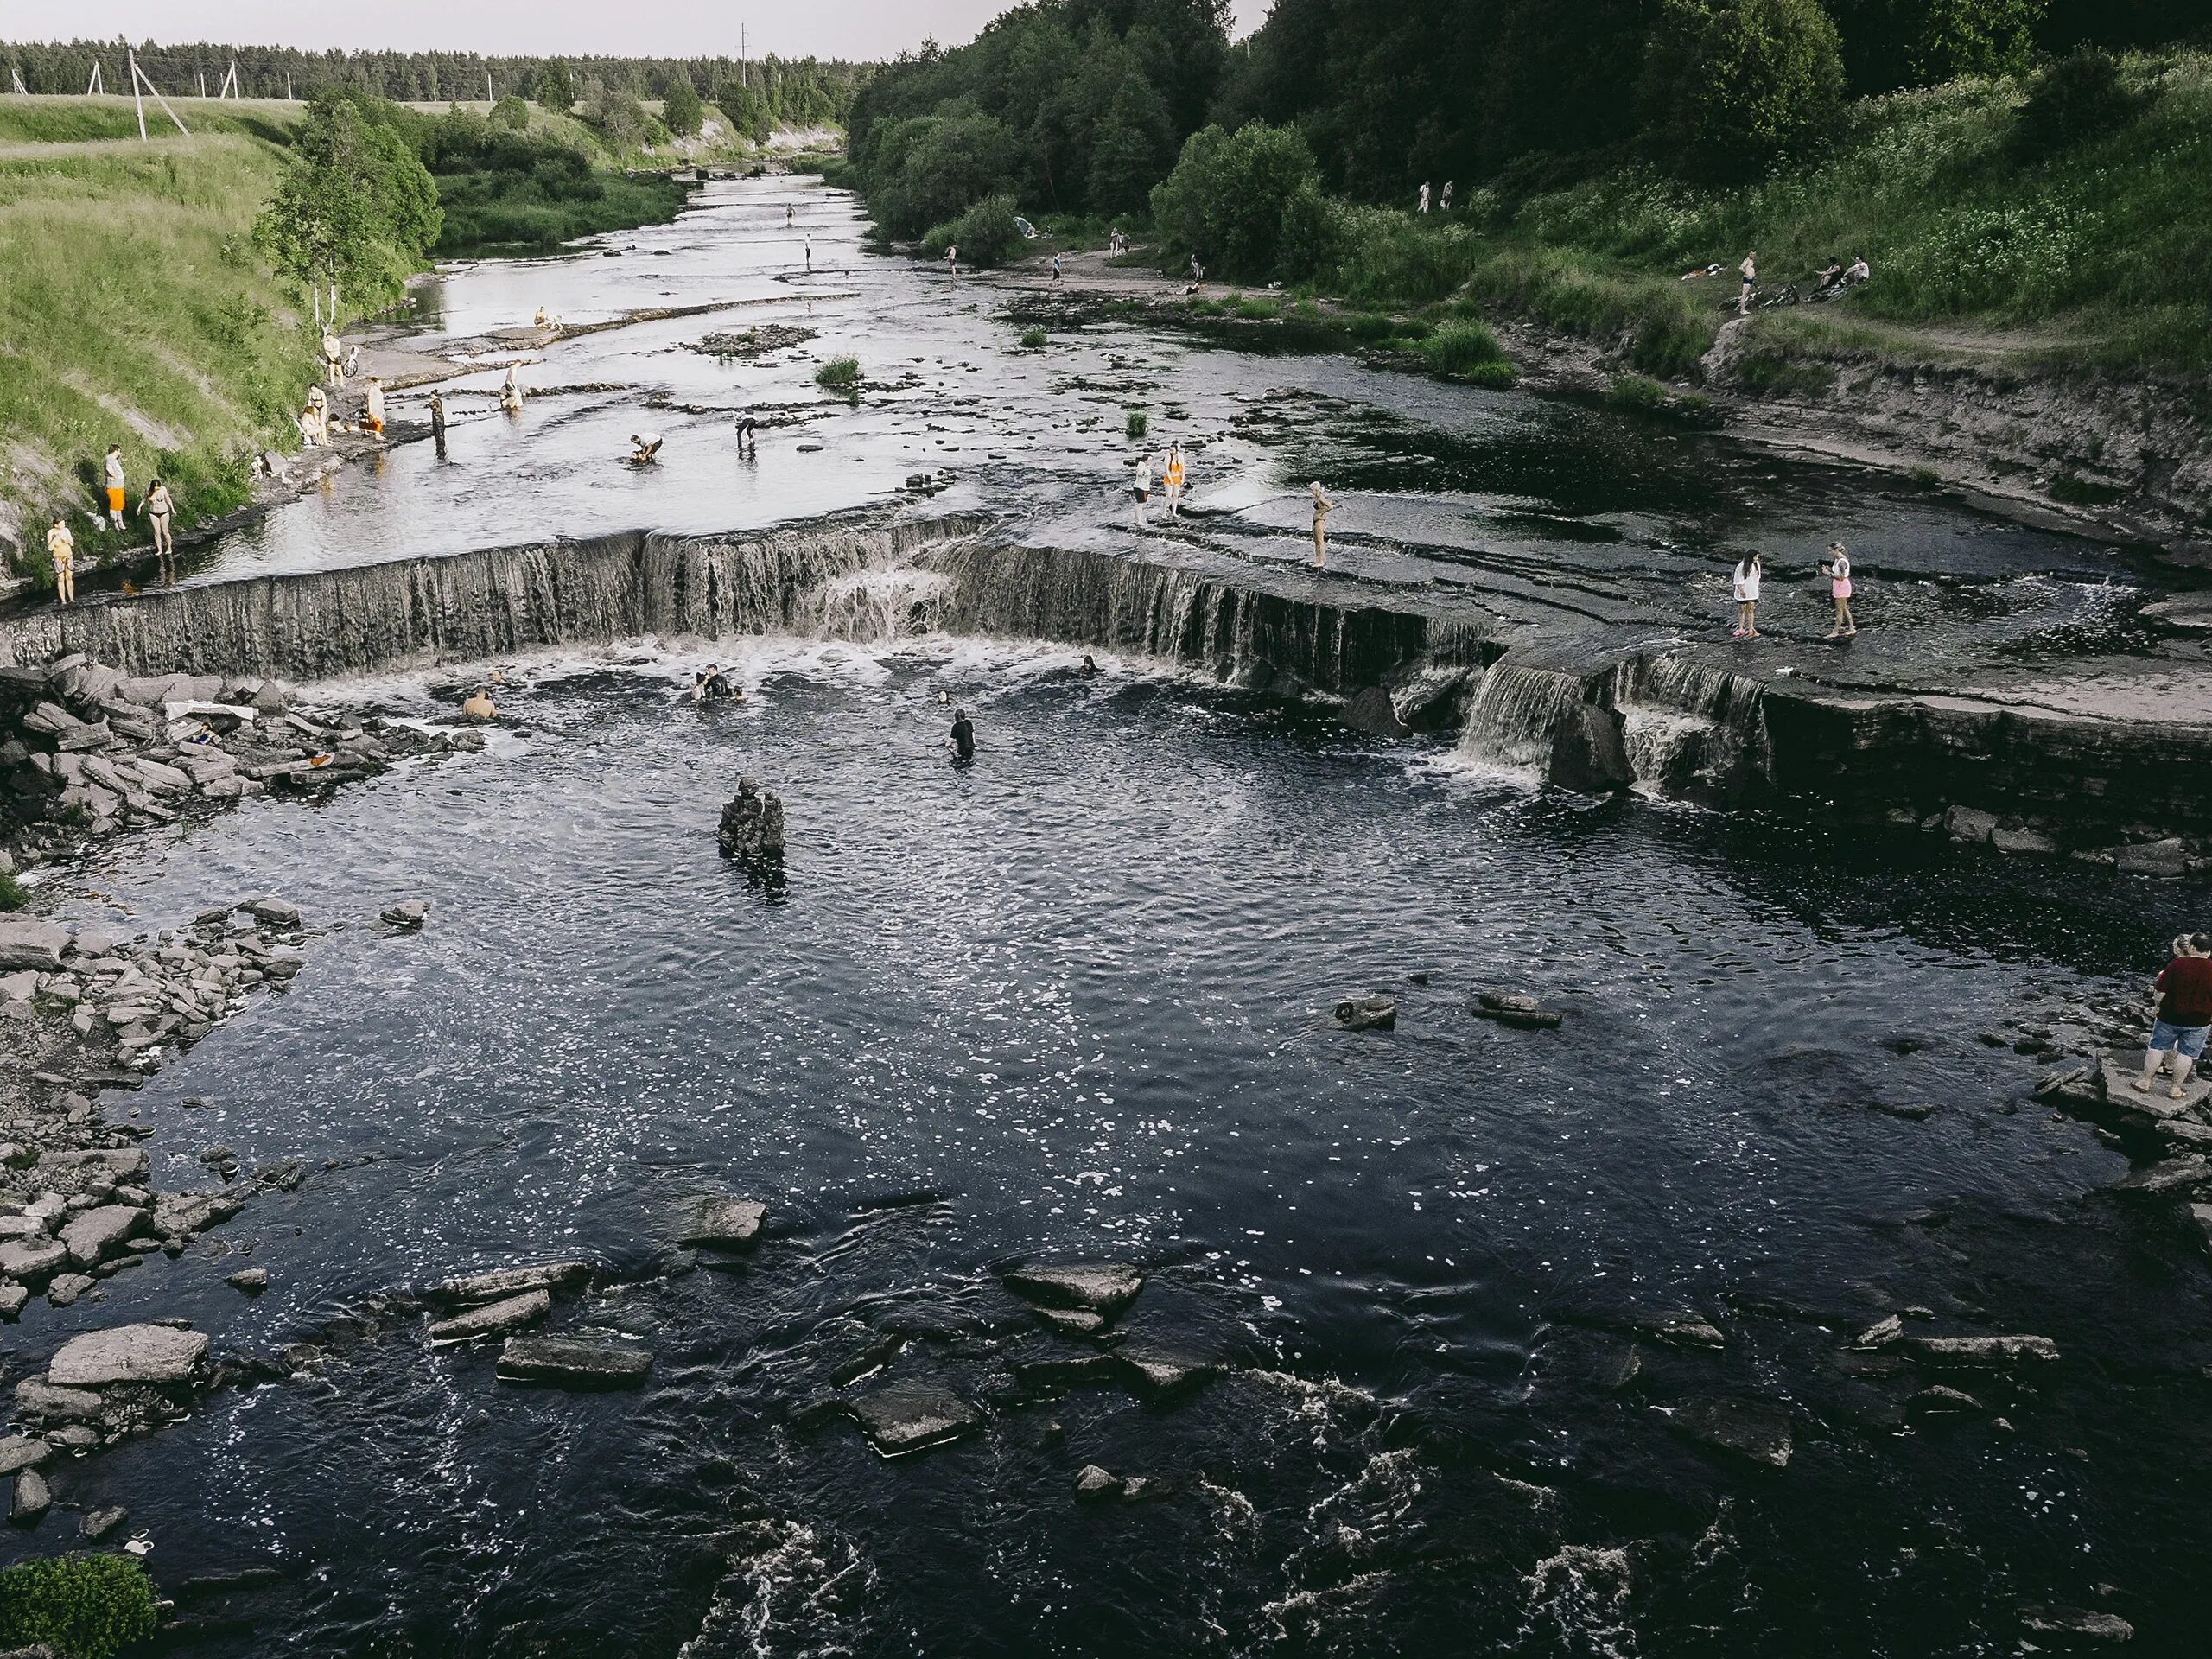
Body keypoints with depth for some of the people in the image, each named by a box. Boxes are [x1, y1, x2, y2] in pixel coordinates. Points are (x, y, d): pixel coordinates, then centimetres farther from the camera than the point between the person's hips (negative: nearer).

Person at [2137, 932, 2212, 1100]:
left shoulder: (2176, 965, -14)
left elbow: (2161, 992, -9)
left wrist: (2158, 1005, 8)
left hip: (2170, 1017, -1)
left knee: (2156, 1047, 12)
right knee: (2186, 1054, 10)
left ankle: (2145, 1082, 18)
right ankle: (2175, 1089, 15)